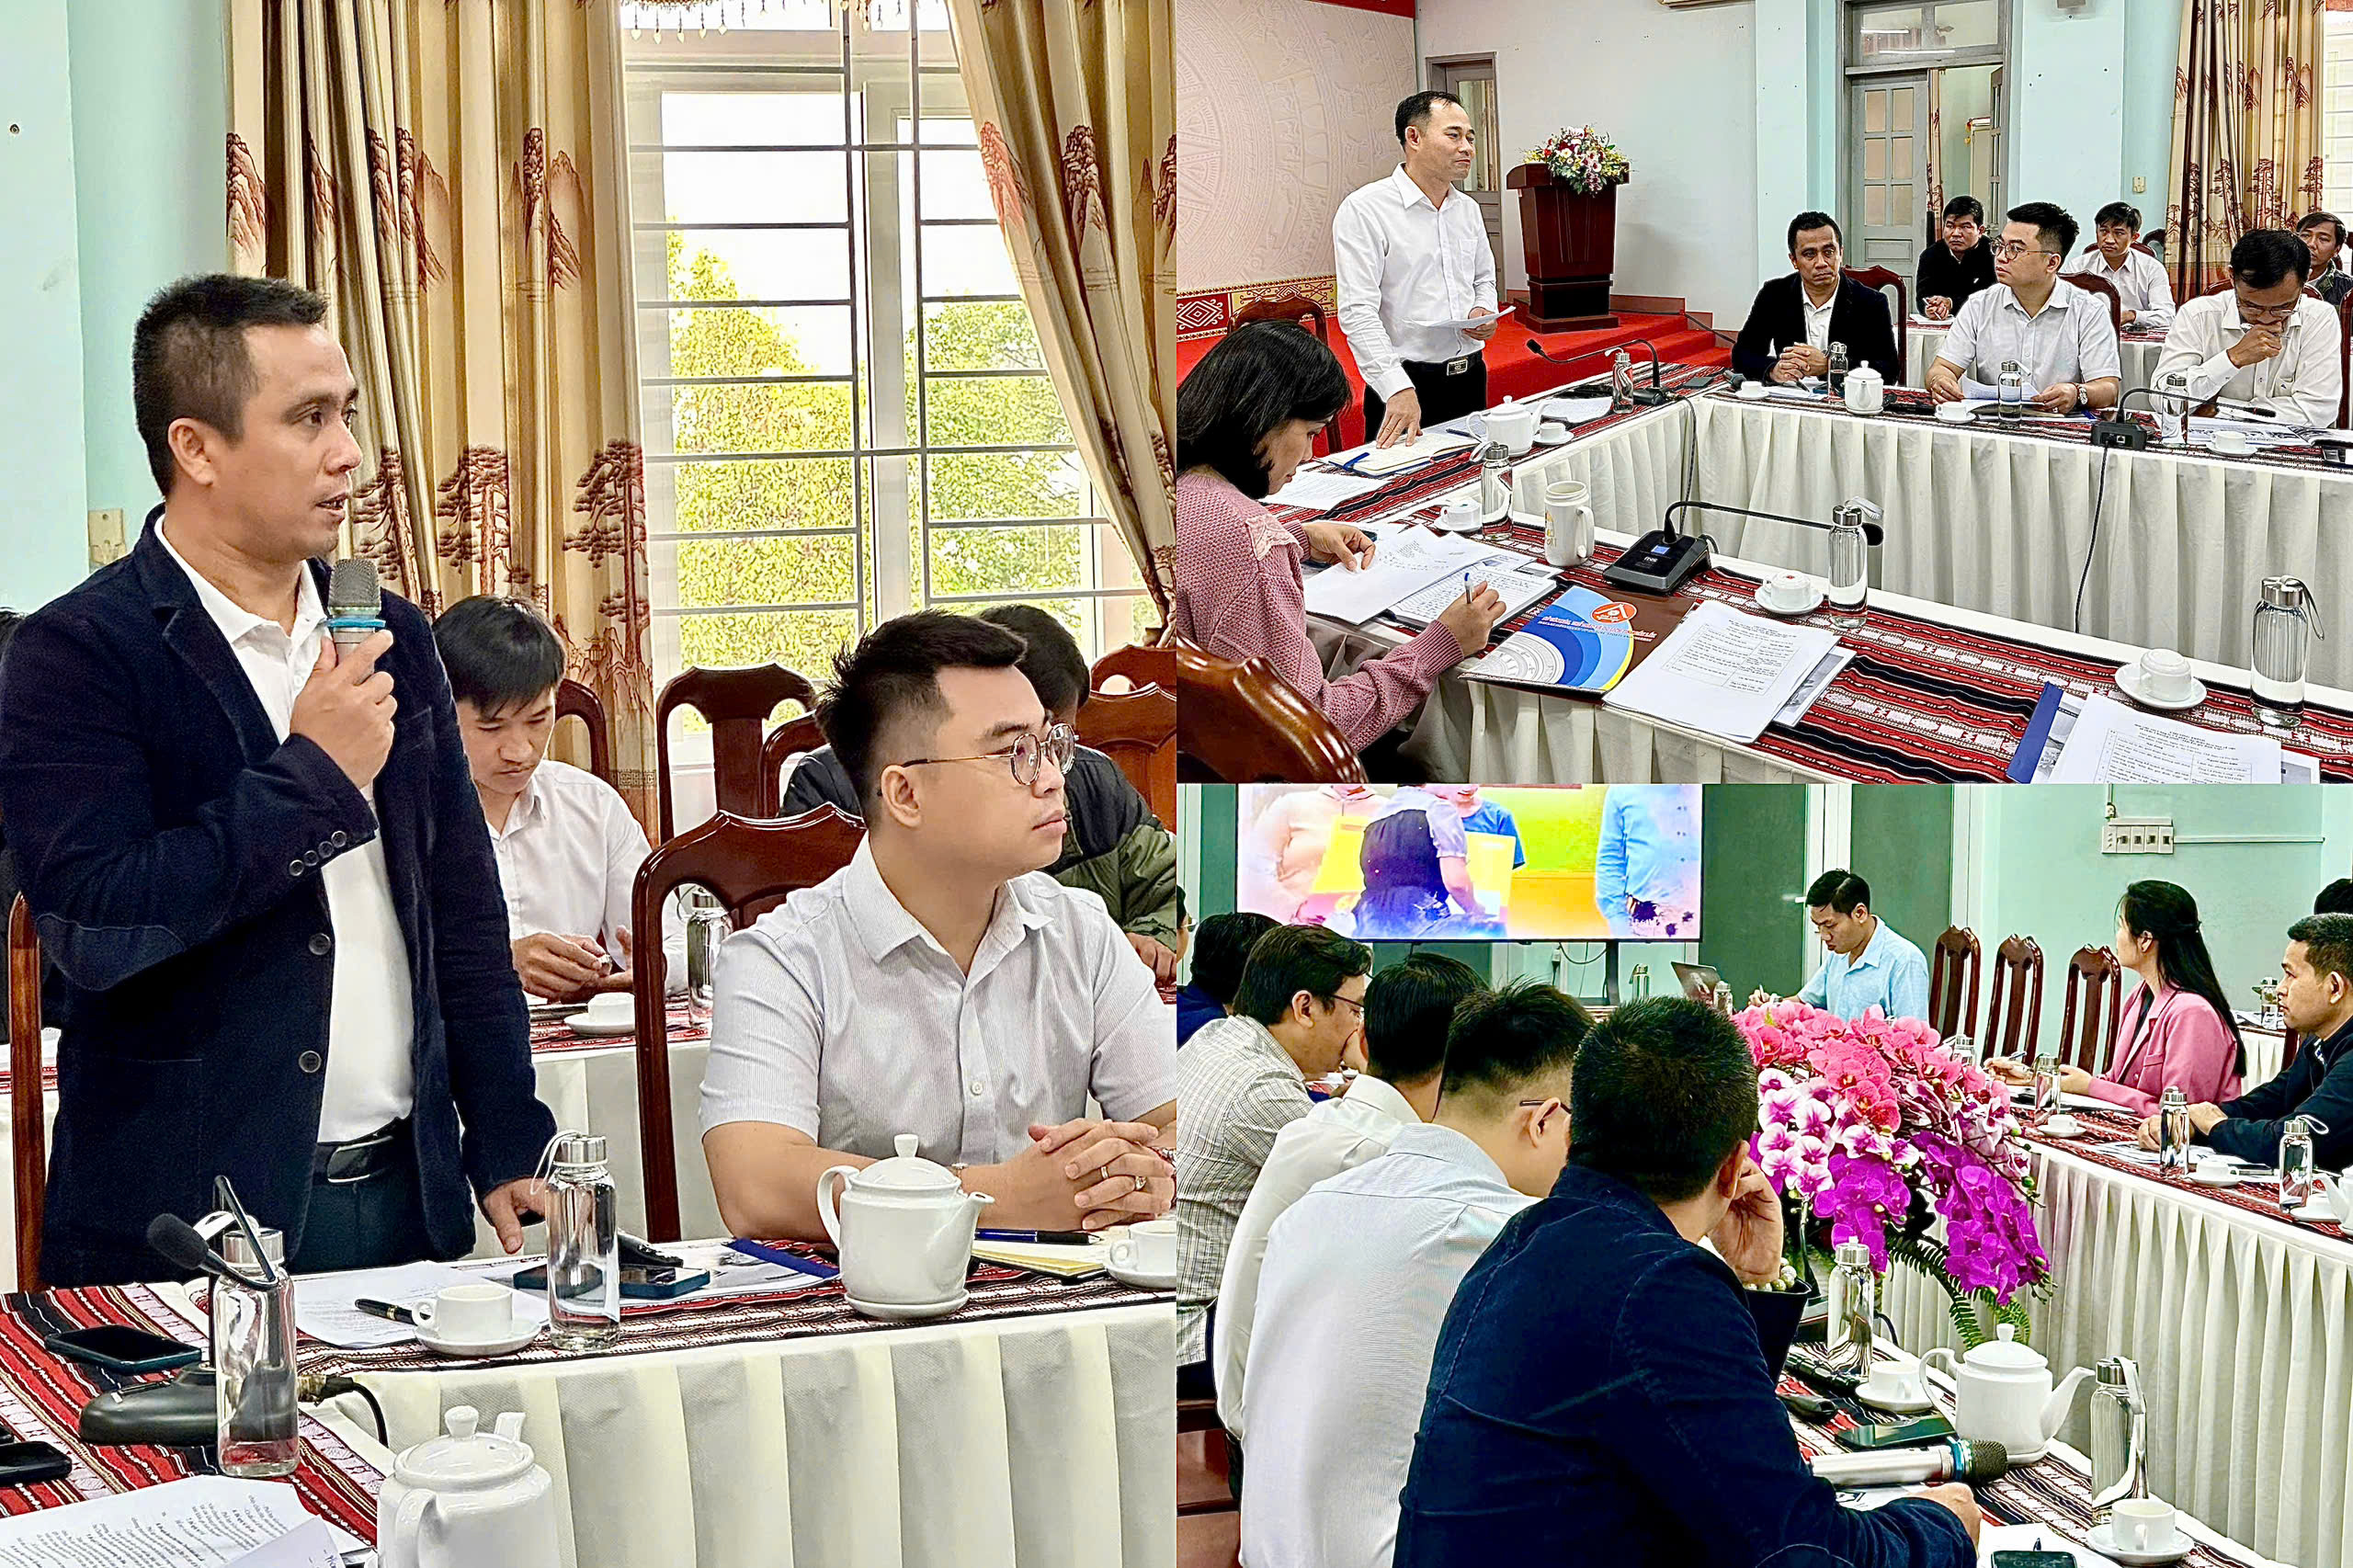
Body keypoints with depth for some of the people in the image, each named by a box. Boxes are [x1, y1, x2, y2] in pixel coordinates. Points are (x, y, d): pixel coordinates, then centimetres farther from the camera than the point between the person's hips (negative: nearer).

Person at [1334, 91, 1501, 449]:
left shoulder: (1468, 209, 12)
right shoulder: (1364, 209, -12)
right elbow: (1358, 312, -19)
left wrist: (1483, 311, 2)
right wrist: (1398, 390, -28)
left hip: (1470, 376, 7)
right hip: (1407, 384, -7)